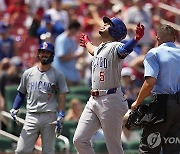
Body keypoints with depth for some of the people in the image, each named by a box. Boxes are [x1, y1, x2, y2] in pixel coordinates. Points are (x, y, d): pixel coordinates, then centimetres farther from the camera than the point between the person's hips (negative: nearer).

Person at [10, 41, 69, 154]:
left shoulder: (58, 75, 5)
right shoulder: (28, 73, 12)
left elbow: (62, 97, 1)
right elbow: (21, 93, 20)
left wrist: (60, 117, -10)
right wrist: (14, 109, 5)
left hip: (49, 117, -2)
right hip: (31, 117, 2)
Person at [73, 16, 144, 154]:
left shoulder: (115, 47, -9)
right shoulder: (100, 48, 18)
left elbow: (124, 49, -33)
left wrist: (136, 39, -54)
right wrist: (87, 42, 66)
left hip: (110, 101, -9)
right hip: (94, 100, 9)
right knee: (79, 140, 4)